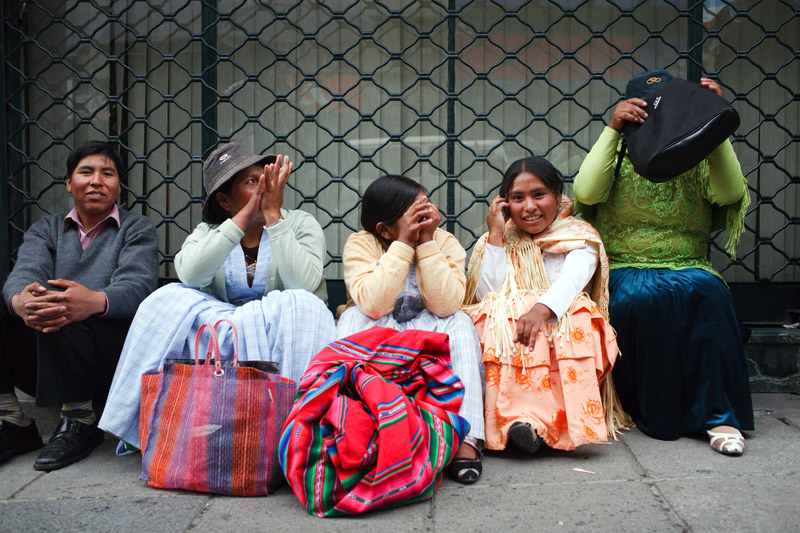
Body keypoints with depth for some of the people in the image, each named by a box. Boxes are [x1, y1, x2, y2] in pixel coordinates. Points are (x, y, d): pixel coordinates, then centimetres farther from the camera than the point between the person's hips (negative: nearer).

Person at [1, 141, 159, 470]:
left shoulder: (137, 230, 9)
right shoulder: (46, 229, 19)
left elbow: (137, 286, -13)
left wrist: (95, 301, -38)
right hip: (43, 361, 4)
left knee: (59, 305, -30)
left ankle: (80, 421, -14)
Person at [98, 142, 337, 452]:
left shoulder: (300, 225, 1)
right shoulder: (209, 232, 8)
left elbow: (305, 283, -20)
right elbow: (190, 275, -17)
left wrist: (273, 215, -18)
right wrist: (245, 216, -18)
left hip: (286, 337, -2)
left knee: (302, 307, -33)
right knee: (170, 300, -19)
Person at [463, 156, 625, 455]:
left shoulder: (579, 237, 11)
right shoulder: (497, 240, 18)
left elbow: (573, 278, -14)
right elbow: (488, 294, 1)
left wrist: (542, 309, -35)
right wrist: (496, 236, 0)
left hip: (565, 326, -1)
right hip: (506, 325, 1)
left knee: (577, 318, -34)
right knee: (496, 314, -32)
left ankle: (567, 419, -40)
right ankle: (521, 419, -45)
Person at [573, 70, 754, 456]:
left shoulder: (695, 159, 9)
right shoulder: (618, 156, 6)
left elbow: (730, 193, -12)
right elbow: (586, 193, -15)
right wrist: (612, 129, -18)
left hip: (687, 268, 2)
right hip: (624, 269, -1)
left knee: (705, 292, -32)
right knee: (640, 298, -34)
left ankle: (719, 416, -22)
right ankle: (654, 414, -15)